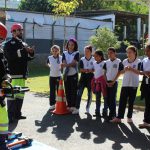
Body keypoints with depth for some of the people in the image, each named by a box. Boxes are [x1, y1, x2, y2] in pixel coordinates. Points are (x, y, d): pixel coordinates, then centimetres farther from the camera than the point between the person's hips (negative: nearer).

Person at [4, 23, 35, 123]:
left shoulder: (24, 44, 21)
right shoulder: (9, 44, -3)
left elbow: (29, 58, 23)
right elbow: (10, 56, -20)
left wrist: (31, 53, 1)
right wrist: (23, 51, -22)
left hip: (23, 73, 8)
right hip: (14, 73, -8)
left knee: (21, 94, 11)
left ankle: (17, 113, 19)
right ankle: (10, 115, -9)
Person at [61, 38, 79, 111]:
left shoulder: (76, 53, 0)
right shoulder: (64, 53, 9)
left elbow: (73, 63, -13)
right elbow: (64, 63, -2)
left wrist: (66, 65, -25)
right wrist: (70, 65, -19)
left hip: (74, 74, -3)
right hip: (66, 74, 3)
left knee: (74, 90, -3)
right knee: (67, 91, 5)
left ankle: (73, 106, 4)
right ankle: (69, 105, 15)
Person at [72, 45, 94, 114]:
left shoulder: (94, 59, -1)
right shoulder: (82, 59, 2)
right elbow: (81, 69, -4)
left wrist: (91, 70, -20)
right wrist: (86, 70, -22)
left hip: (90, 78, 0)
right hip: (83, 77, 1)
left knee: (90, 94, 8)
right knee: (79, 93, -6)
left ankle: (87, 108, 21)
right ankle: (77, 109, -3)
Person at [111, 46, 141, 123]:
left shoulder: (138, 62, -3)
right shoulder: (124, 61, 7)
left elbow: (138, 72, -12)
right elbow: (121, 72, 8)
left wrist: (131, 69, -24)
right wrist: (125, 69, -12)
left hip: (133, 84, -3)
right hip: (125, 84, 3)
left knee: (131, 101, 6)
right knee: (122, 101, 0)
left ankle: (129, 117, 16)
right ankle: (119, 117, 0)